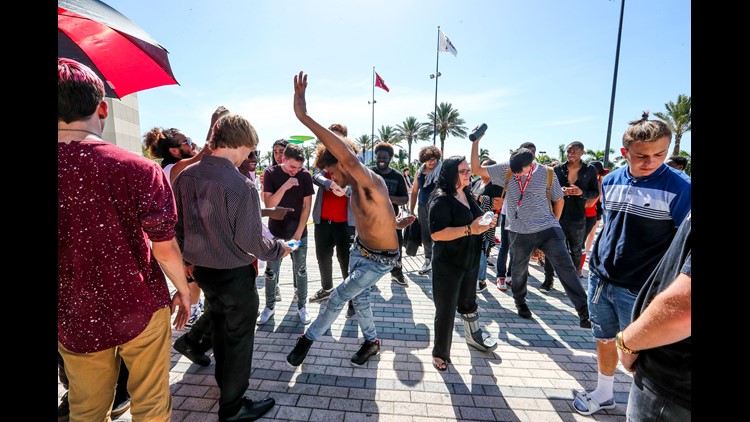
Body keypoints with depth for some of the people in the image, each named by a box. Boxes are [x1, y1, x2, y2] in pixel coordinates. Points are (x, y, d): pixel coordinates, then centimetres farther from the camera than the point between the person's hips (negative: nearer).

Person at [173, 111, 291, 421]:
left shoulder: (185, 176, -4)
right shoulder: (241, 185, -25)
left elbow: (178, 225, 5)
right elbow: (250, 241, -23)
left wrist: (191, 257, 20)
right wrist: (280, 249, -5)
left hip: (202, 269, 7)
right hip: (234, 274, -7)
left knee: (220, 329, 27)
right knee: (239, 337, 12)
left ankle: (224, 384, 50)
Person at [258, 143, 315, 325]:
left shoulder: (305, 175, -6)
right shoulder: (271, 173, -7)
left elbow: (307, 206, -5)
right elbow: (268, 204, -13)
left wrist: (298, 233, -9)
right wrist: (284, 187, -26)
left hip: (298, 232, 0)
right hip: (275, 232, 0)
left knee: (300, 270, 8)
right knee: (271, 271, 7)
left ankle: (302, 306, 23)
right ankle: (270, 306, 26)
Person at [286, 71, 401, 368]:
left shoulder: (371, 182, -33)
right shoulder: (354, 186, -4)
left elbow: (348, 155, -52)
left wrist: (304, 116, -54)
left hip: (381, 259, -8)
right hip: (359, 248, 9)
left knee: (339, 296, -3)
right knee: (359, 297, 18)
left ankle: (309, 338, 21)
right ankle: (372, 342, 41)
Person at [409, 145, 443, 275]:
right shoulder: (420, 172, 8)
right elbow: (414, 192, 14)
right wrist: (411, 211, 14)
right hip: (422, 208, 5)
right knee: (425, 236, 14)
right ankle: (428, 259, 32)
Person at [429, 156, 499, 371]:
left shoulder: (468, 195, 7)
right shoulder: (441, 199, -20)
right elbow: (436, 233, -28)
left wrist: (487, 223, 0)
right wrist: (469, 229, -32)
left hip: (470, 260, 8)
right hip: (448, 264, -8)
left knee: (468, 301, 26)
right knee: (446, 309, 5)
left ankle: (473, 335, 50)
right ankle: (440, 352, 26)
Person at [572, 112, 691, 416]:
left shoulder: (680, 188, -13)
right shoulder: (611, 181, 2)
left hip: (639, 289, -4)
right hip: (599, 279, 5)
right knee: (604, 340, 19)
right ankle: (604, 395, 40)